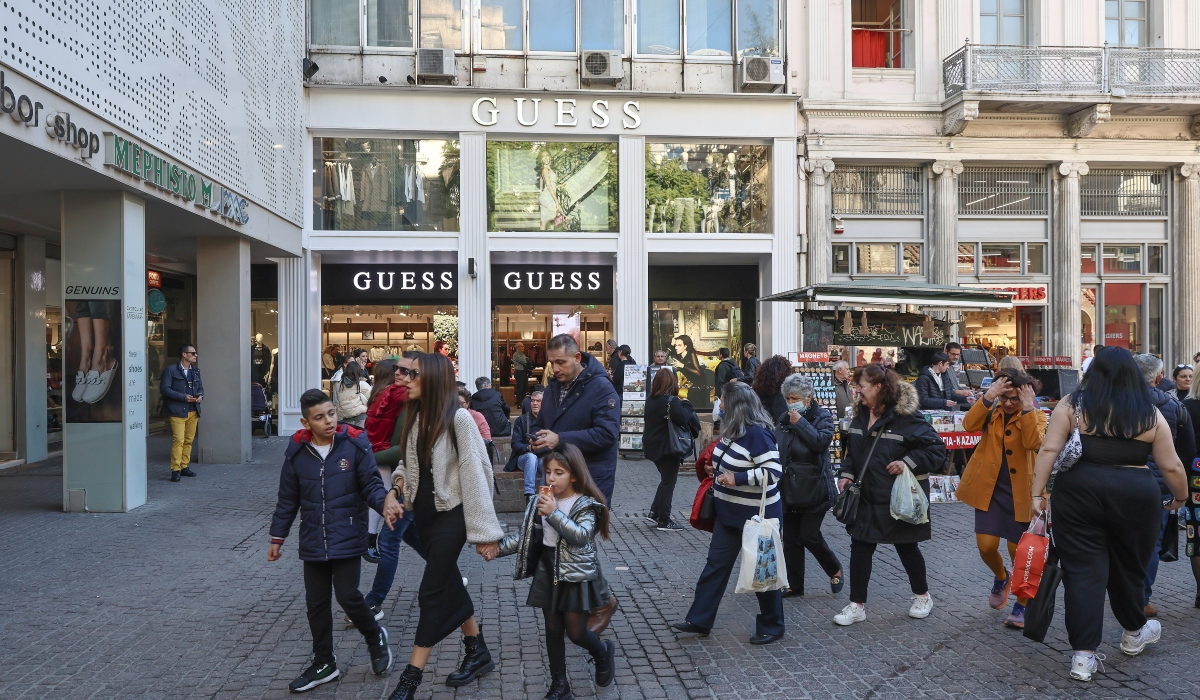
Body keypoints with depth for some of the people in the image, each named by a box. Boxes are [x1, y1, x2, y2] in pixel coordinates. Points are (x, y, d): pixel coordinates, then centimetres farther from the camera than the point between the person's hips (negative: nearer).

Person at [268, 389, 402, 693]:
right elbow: (288, 499, 9)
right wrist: (277, 537, 13)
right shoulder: (297, 452, -1)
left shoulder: (355, 445, -11)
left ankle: (375, 637, 24)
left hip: (348, 539, -4)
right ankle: (323, 663, 30)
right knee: (316, 603, 12)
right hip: (313, 542, 4)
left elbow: (371, 484, -7)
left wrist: (384, 503, -27)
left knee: (347, 596, -7)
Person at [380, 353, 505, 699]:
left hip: (450, 514, -7)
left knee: (432, 594, -3)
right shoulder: (416, 416, 5)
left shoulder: (458, 418, -17)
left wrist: (483, 528, -19)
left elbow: (475, 472, -18)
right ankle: (477, 653, 31)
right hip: (424, 512, 7)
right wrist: (396, 487, -4)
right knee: (450, 586, 15)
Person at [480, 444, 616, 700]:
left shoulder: (585, 505, -13)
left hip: (576, 575, -5)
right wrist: (498, 547, -7)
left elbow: (581, 536, -28)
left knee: (576, 632, 1)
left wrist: (554, 513, -34)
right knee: (553, 629, 11)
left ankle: (603, 652, 33)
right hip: (547, 573, 5)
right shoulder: (541, 502, 3)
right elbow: (524, 535, 6)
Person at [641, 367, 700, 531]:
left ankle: (654, 513, 20)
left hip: (653, 446, 8)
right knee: (668, 483, 1)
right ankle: (664, 521, 6)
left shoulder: (651, 400, 7)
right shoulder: (671, 401, -18)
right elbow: (682, 419, -29)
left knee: (666, 480, 21)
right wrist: (686, 406, -10)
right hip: (667, 448, -8)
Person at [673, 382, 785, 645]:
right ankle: (699, 620, 18)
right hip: (730, 512, 9)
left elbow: (773, 472, -27)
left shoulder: (758, 433, -23)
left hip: (756, 514, -9)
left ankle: (771, 627, 25)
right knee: (716, 563, 11)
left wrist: (737, 478, -28)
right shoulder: (734, 430, 5)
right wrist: (718, 469, 6)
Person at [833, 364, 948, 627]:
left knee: (907, 547, 12)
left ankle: (922, 596, 36)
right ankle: (857, 605, 14)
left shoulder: (907, 416, -17)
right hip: (867, 497, 6)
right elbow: (851, 449, 15)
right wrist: (847, 473, 2)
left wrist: (908, 462, -26)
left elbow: (937, 449, -15)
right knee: (860, 547, 5)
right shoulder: (861, 414, 4)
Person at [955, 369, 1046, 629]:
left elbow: (1034, 443, -25)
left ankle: (1022, 606, 23)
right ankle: (1001, 578, 34)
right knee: (986, 546, -1)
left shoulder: (1037, 417, -5)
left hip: (1020, 493, -2)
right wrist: (988, 396, -25)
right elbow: (969, 424, -18)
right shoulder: (992, 411, 2)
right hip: (989, 490, 2)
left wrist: (1028, 408, -26)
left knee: (1019, 551, 3)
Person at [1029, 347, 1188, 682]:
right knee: (1129, 568, 21)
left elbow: (1049, 450, -7)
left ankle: (1084, 655, 3)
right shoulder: (1150, 413, 3)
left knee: (1083, 571, 3)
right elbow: (1171, 466, 6)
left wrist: (1037, 493, -4)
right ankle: (1134, 633, 42)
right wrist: (1180, 496, 24)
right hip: (1136, 497, 1)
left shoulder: (1071, 405, -1)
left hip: (1079, 493, -1)